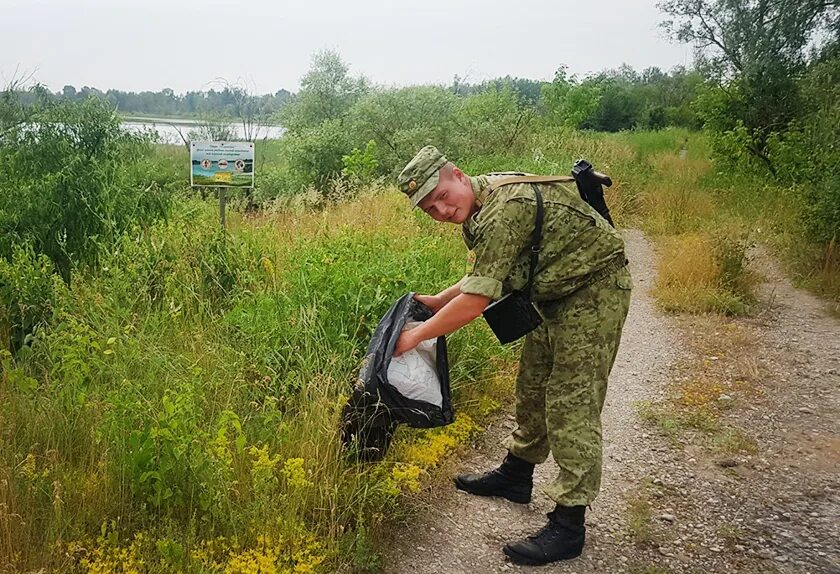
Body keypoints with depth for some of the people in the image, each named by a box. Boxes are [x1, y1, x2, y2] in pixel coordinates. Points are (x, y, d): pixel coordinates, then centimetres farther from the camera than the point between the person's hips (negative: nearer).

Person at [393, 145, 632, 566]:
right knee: (533, 386, 19)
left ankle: (568, 527, 1)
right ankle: (516, 476, 37)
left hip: (593, 292, -10)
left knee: (571, 405, -8)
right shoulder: (476, 209, 2)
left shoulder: (504, 208, -30)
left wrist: (416, 335, -21)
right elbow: (485, 277, 14)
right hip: (554, 293, 10)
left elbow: (475, 301, -31)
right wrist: (436, 301, 6)